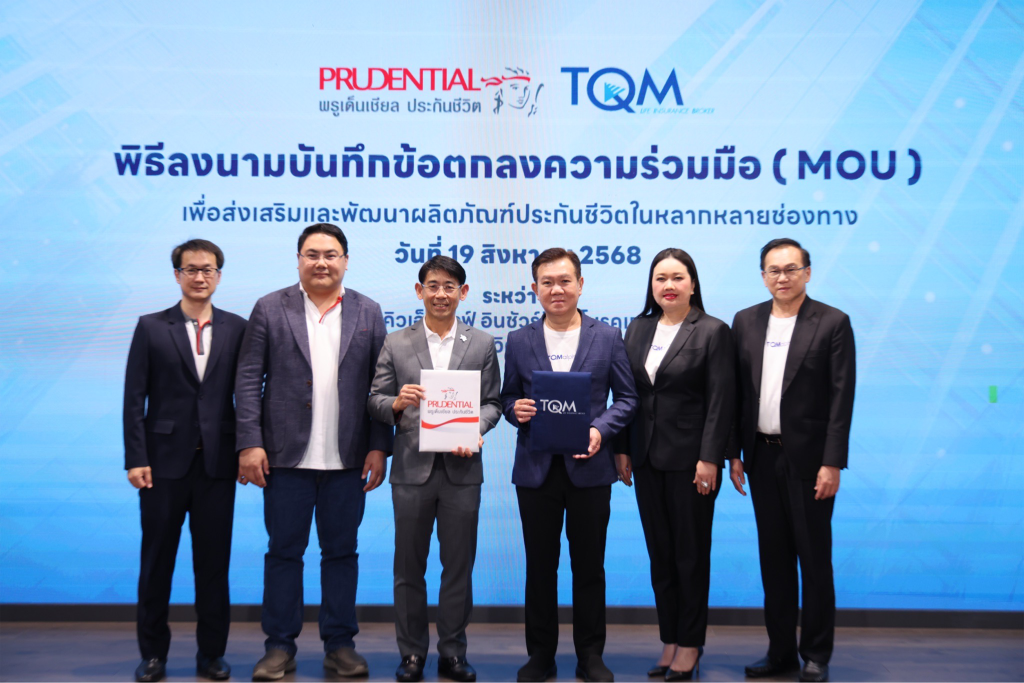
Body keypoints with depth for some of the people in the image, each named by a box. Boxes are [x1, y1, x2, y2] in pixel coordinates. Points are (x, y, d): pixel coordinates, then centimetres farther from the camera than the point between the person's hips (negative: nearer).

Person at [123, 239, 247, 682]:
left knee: (214, 560, 7)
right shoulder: (152, 328, 3)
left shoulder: (237, 329, 6)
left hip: (217, 462, 1)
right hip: (165, 461, -1)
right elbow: (134, 398, 0)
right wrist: (136, 459, -6)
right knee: (157, 559, 7)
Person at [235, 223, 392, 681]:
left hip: (347, 459, 1)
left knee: (341, 552, 8)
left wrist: (379, 447, -2)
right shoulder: (269, 309, 3)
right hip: (286, 455, -1)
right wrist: (250, 444, -8)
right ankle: (280, 646, 17)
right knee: (284, 552, 6)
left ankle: (339, 644, 19)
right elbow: (248, 381, -1)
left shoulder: (368, 313, 7)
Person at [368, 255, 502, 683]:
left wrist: (474, 431, -14)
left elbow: (492, 402, 5)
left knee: (459, 566, 6)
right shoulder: (396, 344, 7)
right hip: (412, 469, 0)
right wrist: (396, 404, -17)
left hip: (462, 469, 0)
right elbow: (375, 401, 4)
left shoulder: (482, 344, 7)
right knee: (409, 567, 7)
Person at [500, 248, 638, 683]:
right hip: (537, 468, 1)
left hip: (588, 467, -1)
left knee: (589, 566, 7)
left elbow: (626, 397, 3)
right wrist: (516, 410, -12)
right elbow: (508, 397, 11)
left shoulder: (608, 338, 3)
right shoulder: (519, 341, 6)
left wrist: (601, 430, -13)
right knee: (540, 566, 9)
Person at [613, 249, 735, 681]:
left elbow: (720, 401, -10)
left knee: (691, 554, 5)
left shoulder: (712, 331, -5)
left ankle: (690, 645, 16)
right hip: (647, 458, 5)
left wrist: (709, 459, -15)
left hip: (690, 459, -5)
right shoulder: (638, 329, 9)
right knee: (659, 553, 10)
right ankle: (669, 641, 19)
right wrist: (622, 449, 6)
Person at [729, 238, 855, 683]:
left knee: (814, 559, 4)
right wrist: (733, 453, 5)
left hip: (808, 458, -4)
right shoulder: (745, 321, 8)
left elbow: (842, 396, -8)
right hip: (762, 457, 4)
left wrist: (832, 463, -13)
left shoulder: (833, 323, -5)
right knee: (773, 558, 11)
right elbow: (736, 391, 9)